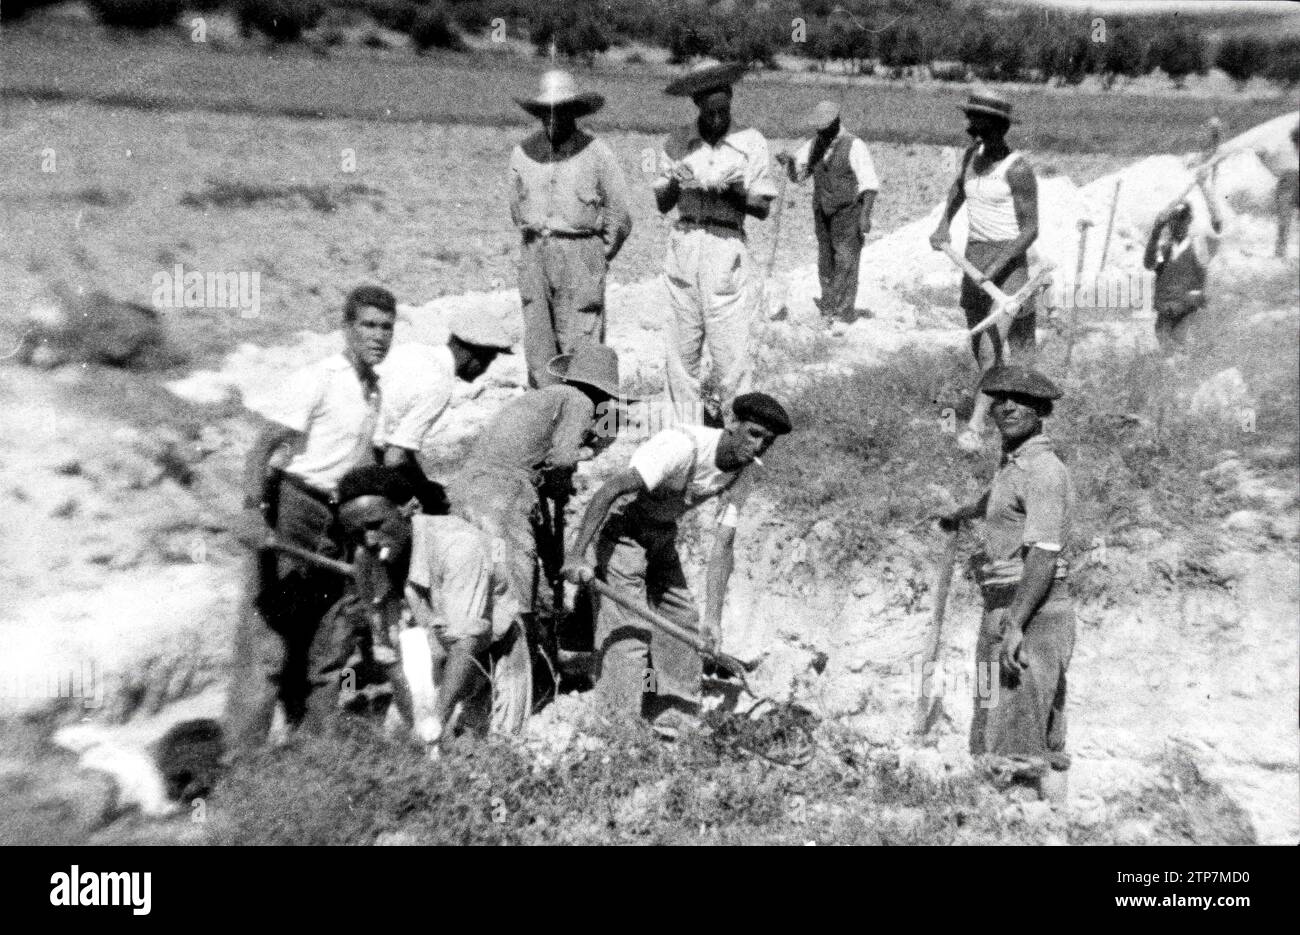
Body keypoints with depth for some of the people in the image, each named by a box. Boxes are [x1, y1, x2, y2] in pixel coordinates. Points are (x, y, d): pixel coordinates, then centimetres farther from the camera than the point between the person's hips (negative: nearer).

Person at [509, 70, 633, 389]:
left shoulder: (596, 153, -4)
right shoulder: (523, 153, 7)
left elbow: (620, 216, 2)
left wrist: (597, 257, 6)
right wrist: (535, 244, 15)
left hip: (581, 252, -4)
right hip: (534, 254, 4)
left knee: (580, 345, -7)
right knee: (537, 342, 4)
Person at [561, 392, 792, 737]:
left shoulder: (742, 475, -10)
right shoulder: (684, 446, -32)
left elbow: (723, 546, -12)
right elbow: (608, 491, -34)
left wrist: (712, 617, -19)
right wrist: (576, 555, -37)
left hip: (663, 537, 8)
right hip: (622, 527, -8)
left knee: (684, 626, 8)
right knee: (630, 631, -13)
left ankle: (674, 727, 18)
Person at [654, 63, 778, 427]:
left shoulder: (751, 142, 2)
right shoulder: (677, 143, 7)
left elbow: (762, 209, 3)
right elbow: (661, 205, 9)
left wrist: (734, 192, -15)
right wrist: (675, 183, -11)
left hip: (727, 247, -2)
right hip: (683, 244, 2)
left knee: (732, 348, -5)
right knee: (682, 350, 5)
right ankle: (685, 428, 16)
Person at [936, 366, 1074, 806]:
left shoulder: (1044, 470, -13)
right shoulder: (1012, 463, 16)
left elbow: (1044, 555, -22)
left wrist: (1015, 624, -30)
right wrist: (962, 513, 60)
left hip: (1034, 612, -10)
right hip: (1004, 608, 10)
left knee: (1018, 739, -16)